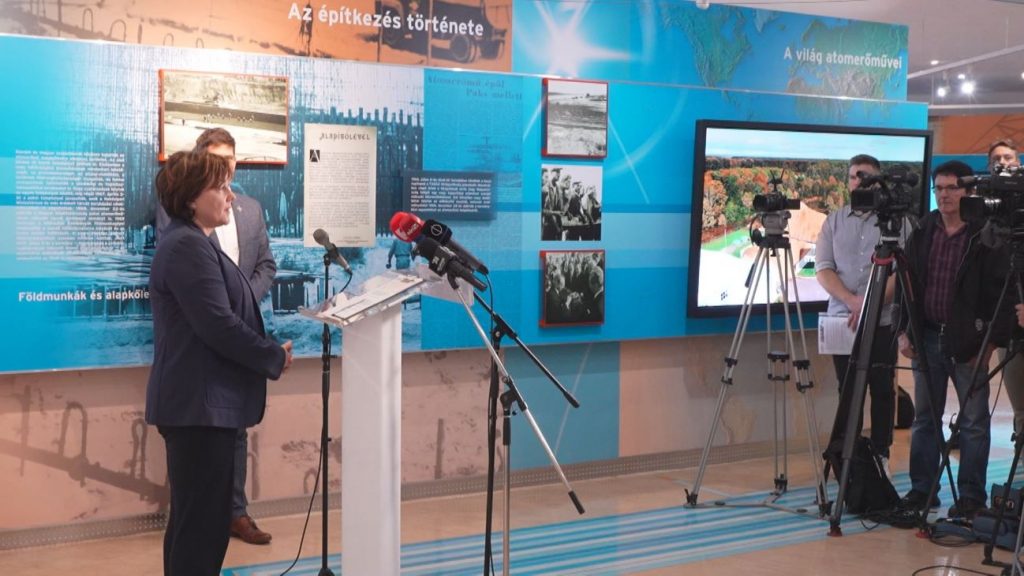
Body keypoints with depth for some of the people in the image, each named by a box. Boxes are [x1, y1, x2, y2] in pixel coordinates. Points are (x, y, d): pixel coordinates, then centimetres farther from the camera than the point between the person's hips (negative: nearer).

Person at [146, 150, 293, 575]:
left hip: (203, 401, 11)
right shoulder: (188, 246, -16)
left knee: (195, 519, 17)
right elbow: (218, 325, -22)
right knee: (202, 523, -6)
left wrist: (267, 353, 5)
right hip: (200, 404, -11)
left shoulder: (190, 242, 18)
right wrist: (275, 359, -10)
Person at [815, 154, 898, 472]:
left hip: (883, 321, -2)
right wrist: (852, 300, -14)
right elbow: (823, 269, 1)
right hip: (843, 320, 2)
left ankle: (880, 455, 11)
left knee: (882, 390, 2)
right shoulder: (834, 222, 9)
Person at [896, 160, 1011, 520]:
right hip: (928, 337, 5)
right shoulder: (922, 233, 8)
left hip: (969, 340, -4)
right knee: (924, 417, 10)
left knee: (974, 420, 3)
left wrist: (991, 340, -12)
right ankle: (922, 490, 19)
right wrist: (905, 331, 5)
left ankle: (971, 495, 12)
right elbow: (908, 284, 12)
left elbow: (999, 292, -7)